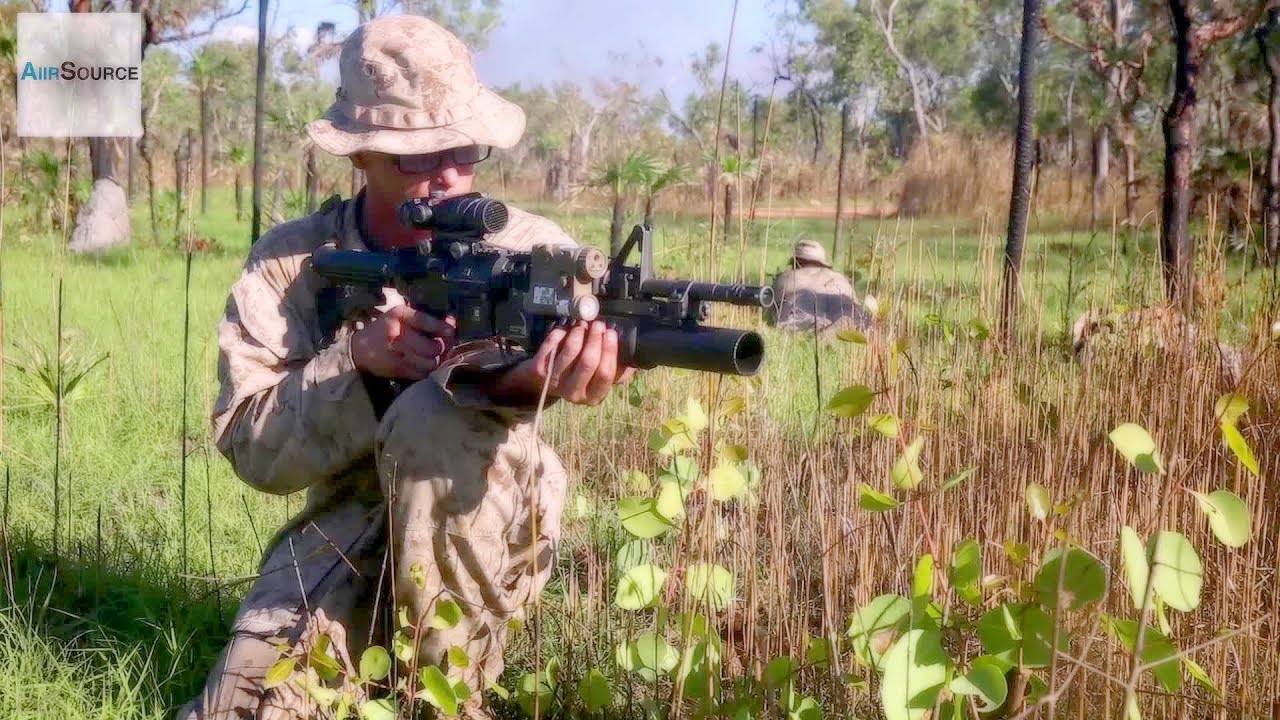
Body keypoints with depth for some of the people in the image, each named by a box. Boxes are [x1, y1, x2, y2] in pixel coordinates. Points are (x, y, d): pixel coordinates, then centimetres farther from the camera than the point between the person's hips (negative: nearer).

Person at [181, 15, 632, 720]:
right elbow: (249, 444, -12)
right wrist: (357, 360, -30)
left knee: (434, 410, -34)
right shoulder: (287, 264, -6)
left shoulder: (531, 250, -9)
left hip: (485, 533, -1)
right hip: (345, 533, 2)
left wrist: (539, 377, -58)